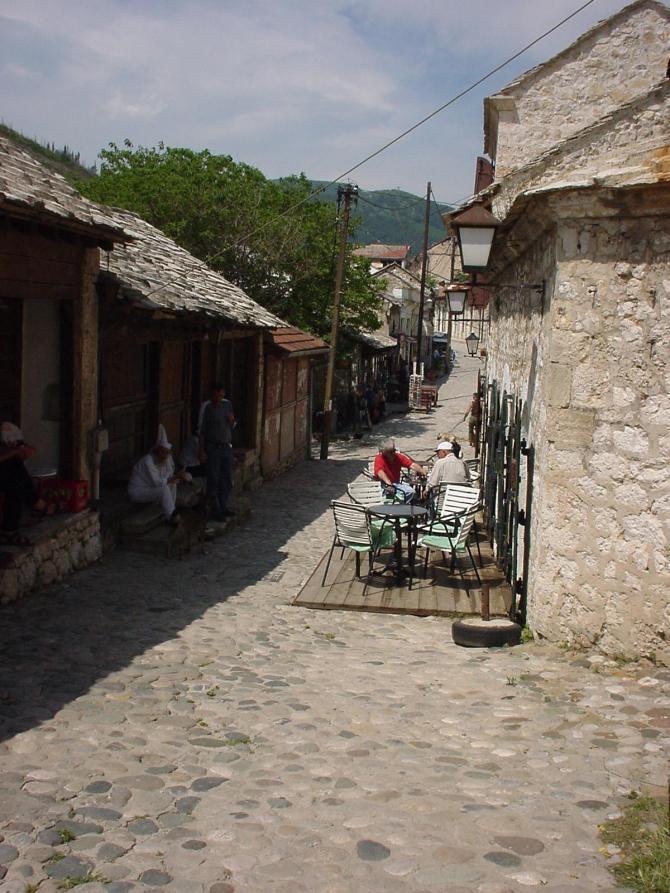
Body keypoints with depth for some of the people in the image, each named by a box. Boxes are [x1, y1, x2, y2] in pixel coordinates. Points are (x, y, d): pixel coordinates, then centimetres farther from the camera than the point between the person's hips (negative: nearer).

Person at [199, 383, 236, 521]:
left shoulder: (227, 404, 7)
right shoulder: (208, 408, -10)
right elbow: (202, 431, -9)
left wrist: (232, 421, -7)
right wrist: (202, 452, -13)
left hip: (226, 447, 6)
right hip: (212, 448, -6)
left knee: (227, 480, 11)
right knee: (213, 480, -1)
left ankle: (223, 507, 23)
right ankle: (215, 510, 6)